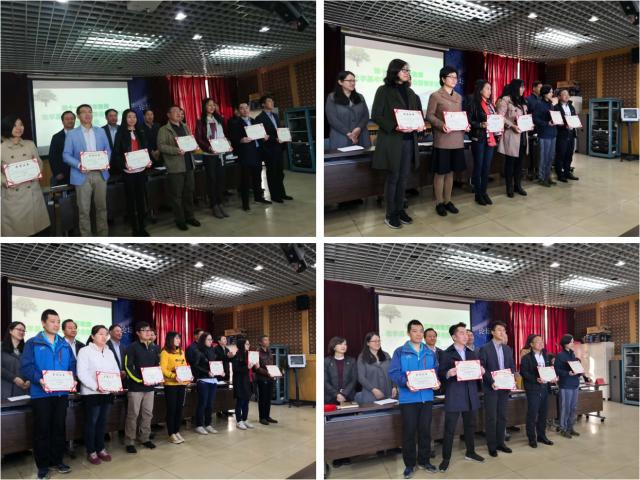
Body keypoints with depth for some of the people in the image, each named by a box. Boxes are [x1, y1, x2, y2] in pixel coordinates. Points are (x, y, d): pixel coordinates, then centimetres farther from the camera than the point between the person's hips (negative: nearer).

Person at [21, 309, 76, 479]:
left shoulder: (64, 345, 12)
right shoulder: (32, 343, -3)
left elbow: (72, 365, 12)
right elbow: (26, 366, -12)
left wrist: (72, 379, -8)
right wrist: (39, 380, -27)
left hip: (62, 393, 4)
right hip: (41, 393, -4)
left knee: (59, 427, 11)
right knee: (42, 429, 2)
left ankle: (57, 460, 23)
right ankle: (43, 465, 11)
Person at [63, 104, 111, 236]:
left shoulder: (100, 131, 12)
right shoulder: (72, 134, 1)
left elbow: (108, 150, 13)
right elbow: (66, 155, -2)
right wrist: (78, 165, -19)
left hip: (100, 174, 3)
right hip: (83, 176, -3)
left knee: (101, 207, 10)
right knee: (84, 210, -2)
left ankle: (103, 235, 22)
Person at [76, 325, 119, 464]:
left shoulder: (109, 352, 15)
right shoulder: (85, 351, -6)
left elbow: (116, 370, 12)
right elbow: (82, 373, -15)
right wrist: (96, 386, -24)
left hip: (108, 392, 6)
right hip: (91, 392, -6)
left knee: (102, 422, 11)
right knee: (91, 422, 1)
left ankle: (100, 448, 21)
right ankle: (91, 452, 9)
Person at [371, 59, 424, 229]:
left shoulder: (410, 92, 15)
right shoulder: (384, 91, -4)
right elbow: (376, 116, -10)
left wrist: (420, 125, -2)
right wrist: (394, 127, -21)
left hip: (409, 140, 6)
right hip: (391, 140, -6)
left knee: (404, 177, 9)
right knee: (393, 178, 0)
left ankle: (400, 210, 19)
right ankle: (390, 214, 8)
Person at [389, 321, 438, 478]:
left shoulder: (430, 353, 12)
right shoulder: (400, 352, -2)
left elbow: (436, 372, 13)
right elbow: (393, 373, -9)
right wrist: (405, 382, -26)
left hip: (427, 397, 4)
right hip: (408, 398, -4)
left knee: (425, 430, 10)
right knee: (409, 431, 1)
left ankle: (424, 460, 23)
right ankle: (409, 464, 12)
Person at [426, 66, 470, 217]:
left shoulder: (459, 97, 14)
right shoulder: (435, 96, -5)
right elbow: (429, 116, -7)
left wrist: (466, 124, -1)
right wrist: (441, 125, -23)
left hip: (457, 139, 6)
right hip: (442, 140, -6)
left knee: (450, 172, 11)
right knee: (440, 172, 0)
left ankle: (448, 201, 20)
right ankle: (439, 203, 8)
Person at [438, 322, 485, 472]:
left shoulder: (472, 353, 13)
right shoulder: (446, 353, -4)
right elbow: (440, 374, -7)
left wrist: (481, 371, -5)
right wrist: (448, 374, -27)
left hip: (470, 395, 6)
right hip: (454, 396, -5)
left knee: (470, 426, 15)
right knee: (449, 429, -3)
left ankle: (470, 452, 31)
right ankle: (446, 458, 4)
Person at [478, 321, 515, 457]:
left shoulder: (508, 349, 11)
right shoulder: (485, 349, -7)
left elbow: (512, 366, 13)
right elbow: (482, 368, -10)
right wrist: (491, 381, -19)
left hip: (505, 387, 5)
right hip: (491, 388, -5)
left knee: (502, 416, 10)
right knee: (491, 418, -1)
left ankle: (500, 443, 19)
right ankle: (491, 446, 7)